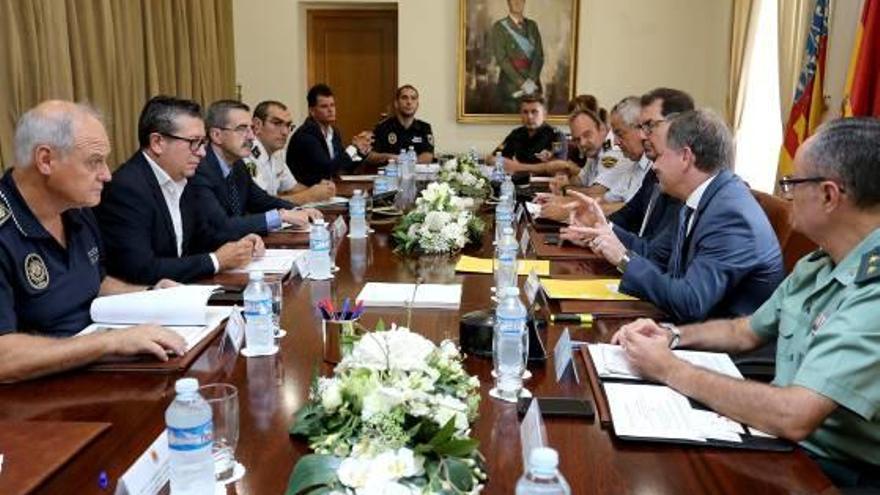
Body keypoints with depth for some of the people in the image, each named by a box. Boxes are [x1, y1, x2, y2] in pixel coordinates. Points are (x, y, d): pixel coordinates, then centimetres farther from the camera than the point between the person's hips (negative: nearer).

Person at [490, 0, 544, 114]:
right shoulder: (499, 27, 1)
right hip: (510, 86, -3)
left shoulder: (532, 26, 13)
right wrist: (522, 83, -15)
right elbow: (501, 59, -8)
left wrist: (531, 80, -12)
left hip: (533, 86, 3)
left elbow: (539, 55, 4)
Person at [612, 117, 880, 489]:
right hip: (782, 437, 7)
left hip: (836, 472, -7)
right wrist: (671, 335, 0)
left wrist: (670, 370, -23)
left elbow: (793, 417, -33)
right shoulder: (816, 266, 4)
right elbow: (745, 332, 17)